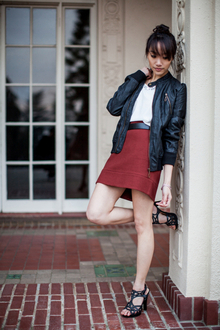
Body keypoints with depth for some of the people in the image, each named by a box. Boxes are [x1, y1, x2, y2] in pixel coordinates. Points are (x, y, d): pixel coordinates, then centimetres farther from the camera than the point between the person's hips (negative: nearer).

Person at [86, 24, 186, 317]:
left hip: (149, 151, -5)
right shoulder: (137, 81, 23)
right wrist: (138, 76, 6)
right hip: (123, 148, 5)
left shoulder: (176, 89, 10)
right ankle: (151, 213, 16)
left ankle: (139, 291, 13)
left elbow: (172, 136, 2)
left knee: (142, 225, -1)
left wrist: (167, 183, -6)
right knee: (96, 213, -4)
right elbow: (114, 107, 4)